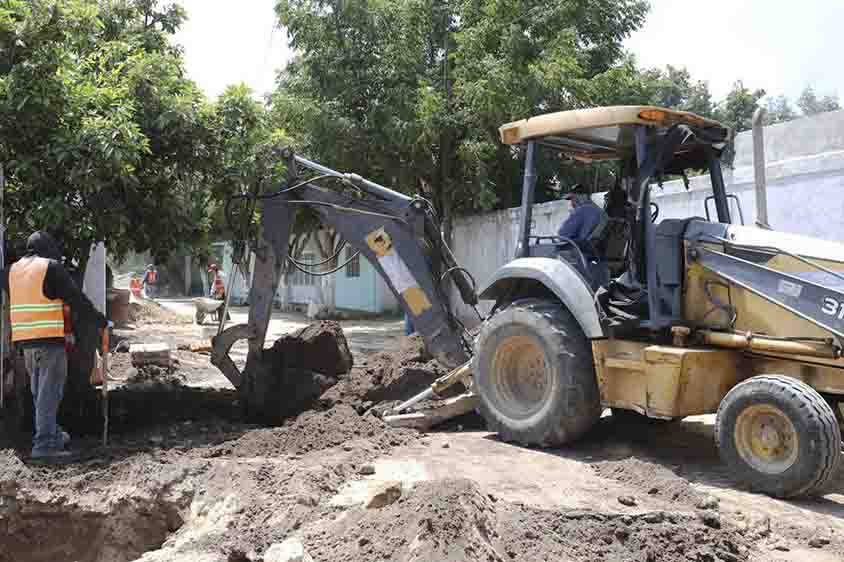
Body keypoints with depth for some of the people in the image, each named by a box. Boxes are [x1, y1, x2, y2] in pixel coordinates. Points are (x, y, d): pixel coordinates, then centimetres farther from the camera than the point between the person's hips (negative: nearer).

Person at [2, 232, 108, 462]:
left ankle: (52, 435, 28)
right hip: (50, 339, -7)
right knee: (49, 392, -3)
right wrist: (101, 321, 0)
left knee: (39, 392, 18)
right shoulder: (52, 267, -7)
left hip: (24, 340, 7)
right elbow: (77, 299, -8)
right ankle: (44, 445, -5)